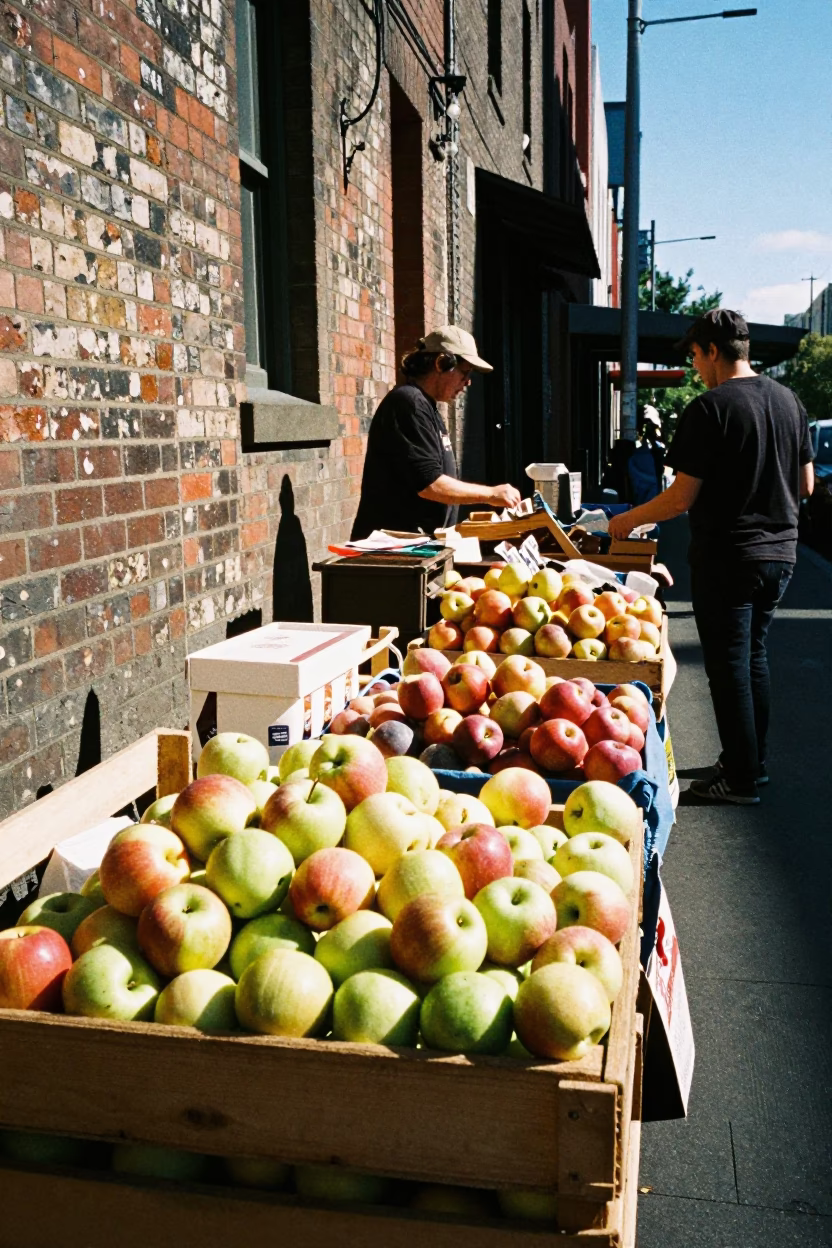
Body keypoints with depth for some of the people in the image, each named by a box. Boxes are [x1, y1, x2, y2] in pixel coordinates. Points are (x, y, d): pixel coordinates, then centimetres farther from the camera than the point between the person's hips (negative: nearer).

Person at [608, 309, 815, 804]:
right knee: (754, 654, 19)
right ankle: (755, 762, 28)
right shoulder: (788, 400, 6)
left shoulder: (709, 408, -15)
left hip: (727, 557, -7)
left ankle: (741, 779, 11)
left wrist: (627, 521, -3)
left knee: (729, 664, 3)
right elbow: (806, 484, 12)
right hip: (780, 551, 7)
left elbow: (683, 497, -16)